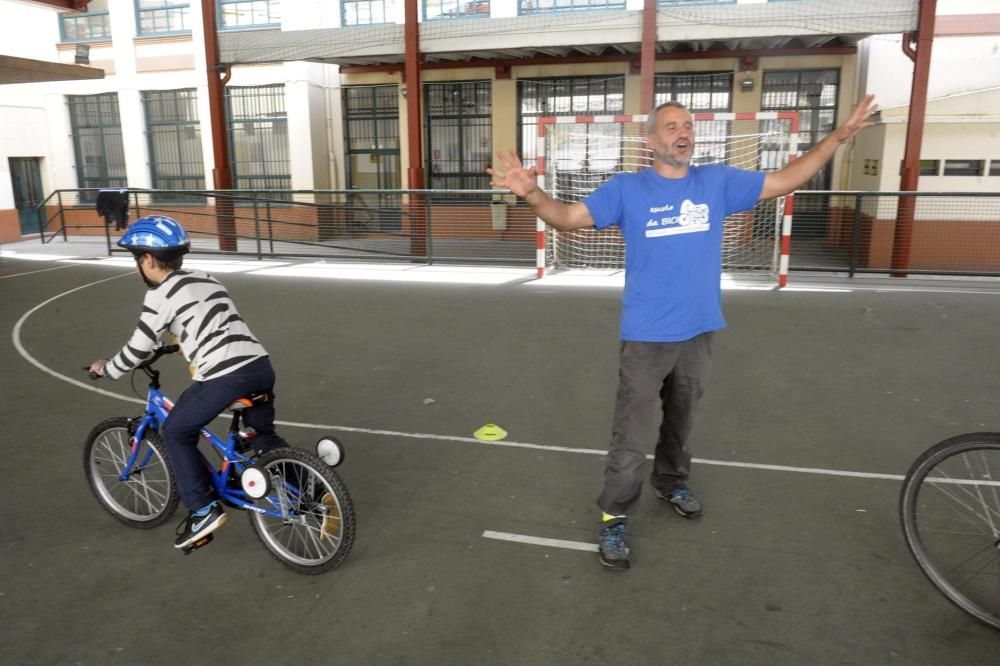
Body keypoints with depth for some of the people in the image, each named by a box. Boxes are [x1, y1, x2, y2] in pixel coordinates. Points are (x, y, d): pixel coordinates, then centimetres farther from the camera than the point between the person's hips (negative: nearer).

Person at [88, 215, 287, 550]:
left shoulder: (160, 295, 0)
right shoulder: (206, 279, 22)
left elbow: (139, 348, 4)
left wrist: (105, 369, 23)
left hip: (226, 376, -7)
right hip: (261, 365, 8)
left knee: (175, 433, 14)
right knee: (264, 434, 26)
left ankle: (205, 509, 13)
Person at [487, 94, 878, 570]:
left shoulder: (719, 182, 3)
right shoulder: (626, 189, -5)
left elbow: (784, 181, 10)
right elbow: (568, 217, -8)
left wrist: (839, 136, 5)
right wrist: (532, 193, -26)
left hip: (698, 332, 4)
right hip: (645, 336, -4)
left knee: (681, 423, 22)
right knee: (633, 437, -2)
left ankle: (672, 483, 46)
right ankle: (613, 518, 14)